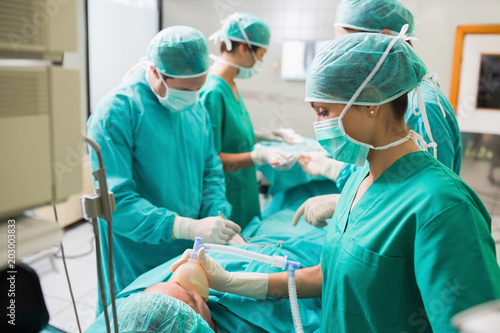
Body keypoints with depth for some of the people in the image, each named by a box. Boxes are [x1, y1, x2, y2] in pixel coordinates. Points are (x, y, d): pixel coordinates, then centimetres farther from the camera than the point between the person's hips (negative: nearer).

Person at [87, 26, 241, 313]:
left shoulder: (197, 109, 4)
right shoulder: (116, 112, -18)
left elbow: (212, 171, 8)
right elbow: (116, 202, -23)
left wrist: (218, 220, -10)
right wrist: (191, 227, -29)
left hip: (190, 257, 6)